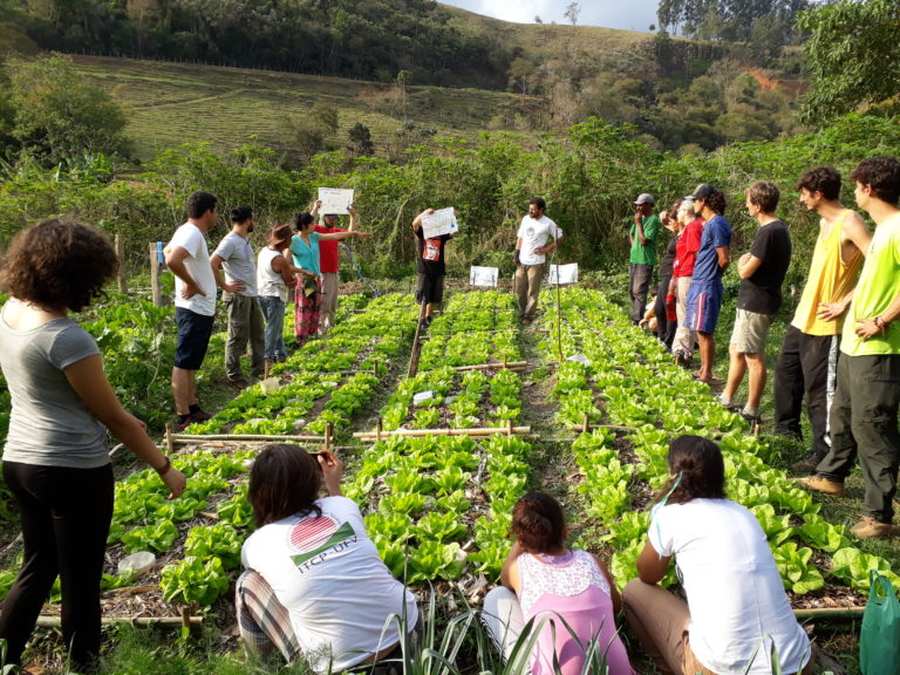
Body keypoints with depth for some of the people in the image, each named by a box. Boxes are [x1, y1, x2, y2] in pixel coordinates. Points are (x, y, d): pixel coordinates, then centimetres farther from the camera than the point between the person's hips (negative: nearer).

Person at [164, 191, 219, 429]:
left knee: (191, 363, 16)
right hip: (195, 310, -10)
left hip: (200, 309, 10)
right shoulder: (192, 234, -18)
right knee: (184, 363, -6)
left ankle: (193, 408, 26)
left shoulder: (187, 231, 12)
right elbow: (172, 260, -35)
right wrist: (192, 284, -21)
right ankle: (184, 418, -1)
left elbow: (167, 251, 29)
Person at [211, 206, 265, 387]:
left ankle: (258, 370, 27)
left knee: (258, 334, 16)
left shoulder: (245, 240, 12)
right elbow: (212, 264, -24)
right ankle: (233, 375, 12)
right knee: (238, 337, 0)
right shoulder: (230, 241, -17)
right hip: (238, 296, -9)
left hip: (251, 295, 9)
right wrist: (225, 286, -20)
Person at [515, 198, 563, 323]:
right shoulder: (525, 219, 5)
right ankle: (521, 313, 27)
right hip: (522, 261, 5)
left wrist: (547, 249, -6)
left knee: (532, 291, 0)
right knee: (520, 289, 10)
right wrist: (516, 254, 6)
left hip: (536, 262, -5)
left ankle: (529, 316, 12)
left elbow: (559, 237, 1)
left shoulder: (548, 223, -9)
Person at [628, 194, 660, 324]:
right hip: (634, 258, 9)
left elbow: (644, 240, -18)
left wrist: (638, 223, -13)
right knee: (632, 290, 14)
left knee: (639, 291, -12)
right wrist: (634, 245, 6)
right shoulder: (640, 218, 14)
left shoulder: (653, 220, -12)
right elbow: (630, 234, 23)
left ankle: (638, 320, -11)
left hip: (645, 260, -9)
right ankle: (635, 317, 25)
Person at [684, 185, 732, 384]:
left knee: (704, 331, -3)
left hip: (707, 286, -10)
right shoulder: (709, 223, 14)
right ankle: (703, 370, 24)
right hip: (699, 283, 10)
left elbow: (724, 259, -17)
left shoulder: (716, 224, -15)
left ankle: (707, 375, 5)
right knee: (701, 331, 15)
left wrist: (712, 275, -2)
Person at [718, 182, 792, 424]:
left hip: (756, 304, -10)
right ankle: (726, 399, 29)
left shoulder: (768, 232, -20)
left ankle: (751, 412, 8)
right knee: (736, 350, 18)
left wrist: (743, 261, 0)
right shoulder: (779, 228, 12)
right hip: (752, 301, 10)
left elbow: (746, 271, -19)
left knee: (754, 358, -1)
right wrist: (748, 261, 4)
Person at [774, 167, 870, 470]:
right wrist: (807, 305, 14)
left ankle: (824, 454, 9)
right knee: (786, 373, 20)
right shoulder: (824, 222, 12)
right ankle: (787, 432, 38)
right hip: (803, 318, 10)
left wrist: (845, 303, -21)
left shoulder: (849, 222, -16)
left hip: (825, 324, -10)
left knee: (820, 390, -2)